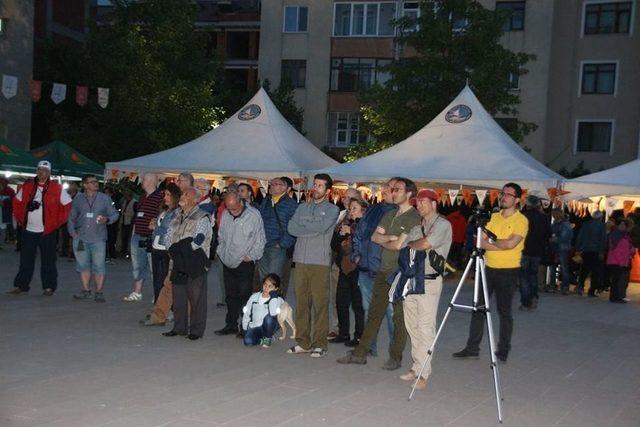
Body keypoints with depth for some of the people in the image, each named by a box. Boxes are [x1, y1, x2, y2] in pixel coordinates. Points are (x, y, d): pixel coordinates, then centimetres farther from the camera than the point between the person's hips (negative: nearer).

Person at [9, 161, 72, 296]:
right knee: (26, 260, 9)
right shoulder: (27, 187, 6)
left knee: (48, 261, 1)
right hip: (28, 230, 3)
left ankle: (49, 287, 8)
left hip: (48, 231, -3)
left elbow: (68, 205, -2)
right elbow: (17, 202, 18)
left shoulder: (57, 189, -4)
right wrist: (20, 219, 9)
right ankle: (21, 286, 16)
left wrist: (58, 221, -5)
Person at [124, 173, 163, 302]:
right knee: (137, 266, 13)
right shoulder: (143, 197, 16)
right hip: (138, 237, 8)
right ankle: (136, 293, 21)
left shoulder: (160, 197, -10)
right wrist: (133, 234, 20)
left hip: (151, 238, -8)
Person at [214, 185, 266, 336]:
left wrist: (251, 256, -9)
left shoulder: (253, 215, -10)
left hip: (245, 263, -5)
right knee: (230, 296, 12)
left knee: (245, 295, -3)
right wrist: (222, 252, 9)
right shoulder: (225, 214, 4)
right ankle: (231, 325, 23)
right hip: (228, 262, 5)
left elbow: (260, 241, -5)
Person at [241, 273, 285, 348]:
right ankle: (261, 340, 4)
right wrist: (245, 330, 7)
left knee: (269, 317, -35)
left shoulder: (277, 299, -7)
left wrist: (273, 297, -26)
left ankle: (268, 338, -7)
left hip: (267, 327, -1)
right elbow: (246, 313, 10)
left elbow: (273, 313, -27)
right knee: (248, 341, -29)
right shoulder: (254, 297, 2)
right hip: (254, 327, 1)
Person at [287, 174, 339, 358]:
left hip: (320, 262, -4)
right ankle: (303, 342, 14)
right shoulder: (303, 207, 17)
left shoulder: (332, 209, 4)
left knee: (320, 303, -4)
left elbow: (321, 227, -14)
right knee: (301, 303, 6)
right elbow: (291, 228, 3)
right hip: (301, 260, 4)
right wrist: (312, 230, -7)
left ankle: (319, 344, 2)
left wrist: (302, 222, -1)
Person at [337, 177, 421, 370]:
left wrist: (383, 242, 1)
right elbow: (375, 236, 7)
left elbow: (398, 245, -16)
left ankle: (395, 357, 12)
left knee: (399, 317, 2)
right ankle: (360, 353, 15)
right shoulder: (390, 215, 15)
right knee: (374, 314, 10)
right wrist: (391, 237, -9)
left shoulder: (414, 218, -9)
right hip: (384, 271, 7)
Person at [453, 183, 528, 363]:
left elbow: (511, 243, -21)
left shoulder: (521, 220, -7)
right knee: (478, 308, 6)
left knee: (504, 311, 3)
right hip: (488, 268, 6)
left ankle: (503, 350, 16)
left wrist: (491, 242, -8)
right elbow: (481, 242, 1)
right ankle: (472, 347, 14)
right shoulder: (493, 217, 10)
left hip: (508, 271, -5)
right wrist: (502, 245, -14)